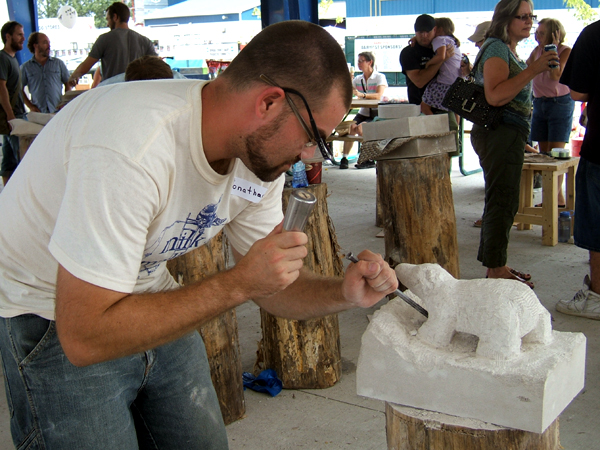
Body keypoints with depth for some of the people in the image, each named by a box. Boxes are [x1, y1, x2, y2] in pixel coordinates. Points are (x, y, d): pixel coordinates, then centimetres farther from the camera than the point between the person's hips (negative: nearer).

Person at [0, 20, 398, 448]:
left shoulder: (261, 151, -11)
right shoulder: (131, 146, -36)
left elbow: (269, 286, -1)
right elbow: (84, 337, -35)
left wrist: (343, 293, -21)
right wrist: (239, 283, -33)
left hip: (150, 299, 7)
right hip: (57, 322, -6)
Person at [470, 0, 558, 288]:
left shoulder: (510, 50, 20)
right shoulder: (496, 48, -11)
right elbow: (495, 96, -25)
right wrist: (533, 70, -27)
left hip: (509, 134, 10)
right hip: (499, 133, -10)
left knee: (504, 202, 13)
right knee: (502, 202, -8)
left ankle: (495, 266, 21)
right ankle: (496, 272, -3)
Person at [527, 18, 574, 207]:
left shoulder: (566, 51, -8)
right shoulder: (537, 50, 10)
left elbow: (557, 75, -20)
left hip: (560, 103, -7)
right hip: (540, 104, 7)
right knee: (544, 153, 6)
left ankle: (558, 197, -6)